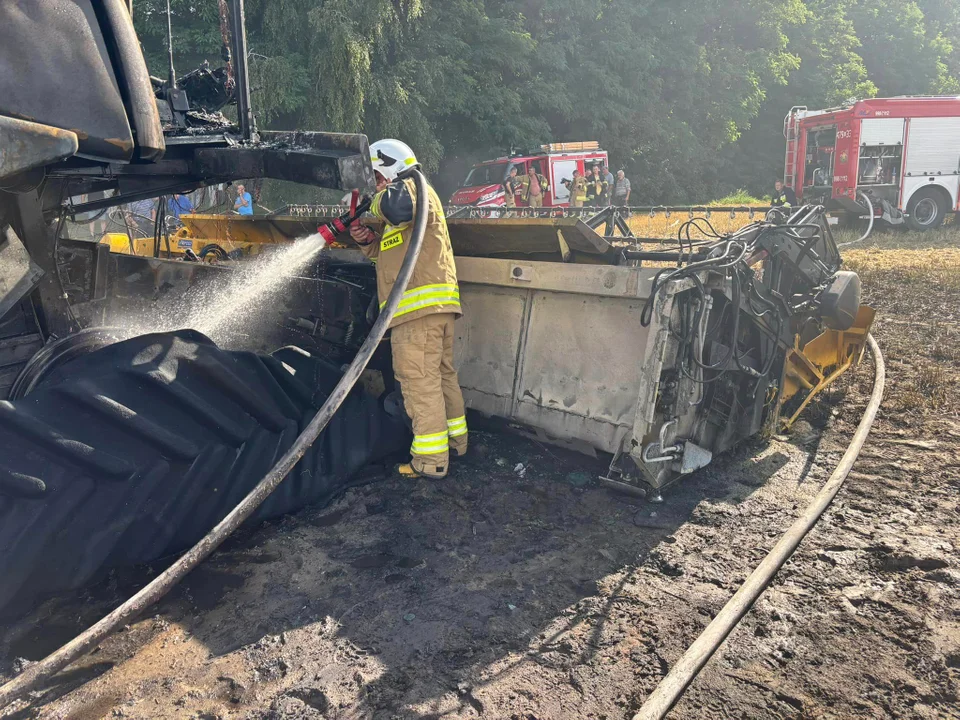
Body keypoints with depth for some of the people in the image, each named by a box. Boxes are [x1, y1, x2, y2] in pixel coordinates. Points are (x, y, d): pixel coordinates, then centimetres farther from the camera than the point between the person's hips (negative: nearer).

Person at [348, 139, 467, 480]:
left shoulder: (414, 188, -3)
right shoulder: (411, 197, 28)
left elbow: (398, 206, -29)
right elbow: (392, 254, 28)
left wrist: (378, 199, -8)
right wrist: (368, 241, 10)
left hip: (420, 306, -11)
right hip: (438, 306, 11)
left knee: (419, 380, -7)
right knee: (442, 374, 18)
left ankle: (431, 460, -3)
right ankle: (455, 440, 30)